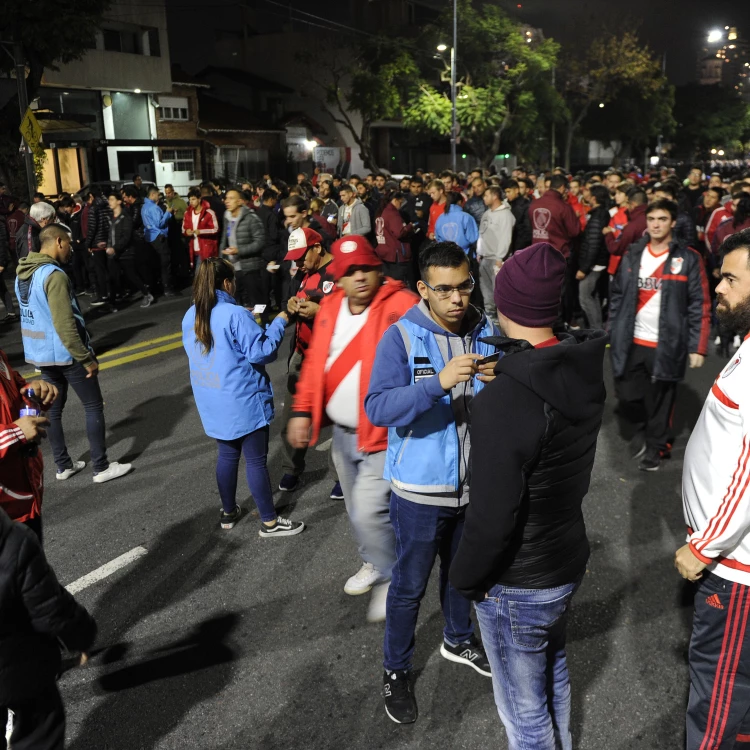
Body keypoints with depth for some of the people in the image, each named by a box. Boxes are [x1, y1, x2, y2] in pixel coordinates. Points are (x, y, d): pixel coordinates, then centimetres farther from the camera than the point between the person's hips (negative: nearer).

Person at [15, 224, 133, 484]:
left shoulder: (22, 273, 7)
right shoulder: (54, 275, -22)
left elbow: (34, 315, 14)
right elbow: (65, 325, -25)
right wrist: (86, 358, -20)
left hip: (40, 353, 9)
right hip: (65, 353, -9)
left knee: (53, 409, 16)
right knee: (94, 406, 3)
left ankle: (63, 465, 25)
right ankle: (101, 467, 8)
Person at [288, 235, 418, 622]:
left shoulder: (401, 306, -16)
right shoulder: (330, 307, 5)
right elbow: (315, 361, 12)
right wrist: (302, 411, 9)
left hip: (383, 434, -7)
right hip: (342, 432, 7)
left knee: (369, 511, -9)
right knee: (356, 508, 21)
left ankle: (390, 578, 18)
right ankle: (373, 562, 47)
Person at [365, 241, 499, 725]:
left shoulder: (487, 331, -4)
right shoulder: (401, 337, -16)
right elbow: (379, 408, -26)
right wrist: (440, 382, -38)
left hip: (475, 482, 4)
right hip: (420, 488, -4)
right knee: (410, 584, 12)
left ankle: (458, 640, 51)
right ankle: (396, 670, 34)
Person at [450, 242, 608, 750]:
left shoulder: (502, 402, -31)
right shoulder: (585, 373, -7)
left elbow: (491, 519, -26)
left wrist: (466, 578, -10)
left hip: (517, 585, -8)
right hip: (570, 560, 8)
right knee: (553, 670, 31)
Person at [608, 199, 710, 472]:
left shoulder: (688, 259, -4)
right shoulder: (632, 255, 6)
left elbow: (700, 306, -5)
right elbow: (617, 296, 10)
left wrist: (698, 347, -10)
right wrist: (613, 332, 5)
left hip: (667, 345, -3)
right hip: (631, 343, 3)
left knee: (660, 402, 7)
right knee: (628, 400, 5)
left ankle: (655, 447, 28)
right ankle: (649, 428, 35)